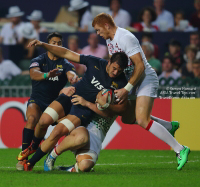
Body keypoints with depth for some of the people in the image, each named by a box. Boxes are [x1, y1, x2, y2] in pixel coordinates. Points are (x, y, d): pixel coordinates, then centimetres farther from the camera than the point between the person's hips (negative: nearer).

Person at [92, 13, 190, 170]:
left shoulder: (126, 38, -20)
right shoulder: (110, 40, 11)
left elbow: (140, 66, -24)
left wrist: (126, 89, -23)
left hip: (146, 79, -10)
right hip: (134, 82, 10)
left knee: (142, 120, -23)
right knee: (127, 118, 14)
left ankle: (180, 150, -20)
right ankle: (170, 126, 27)